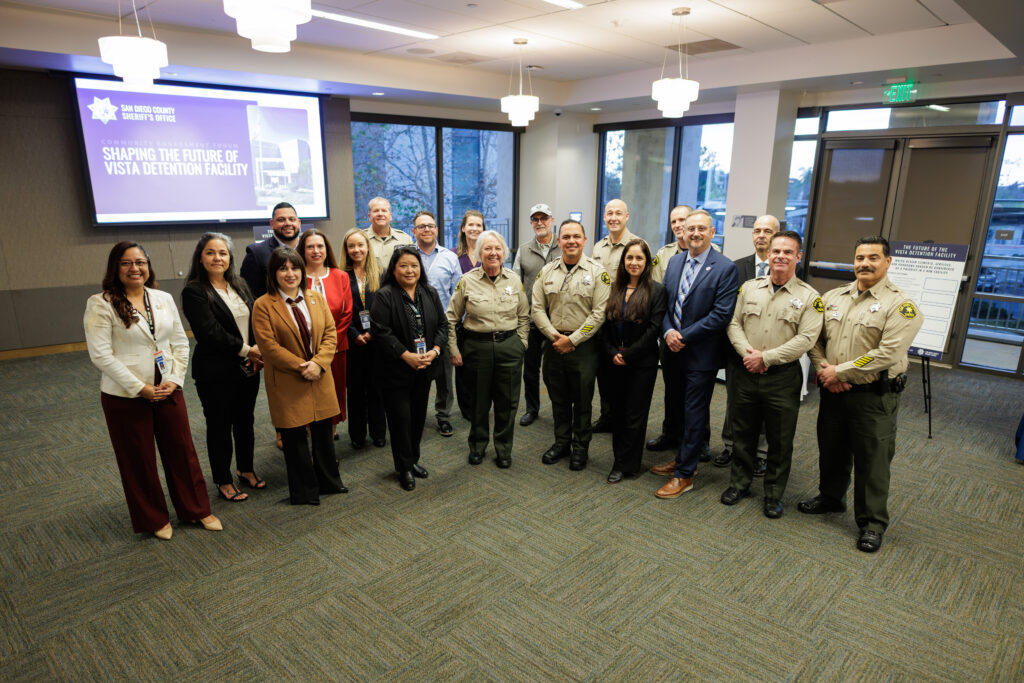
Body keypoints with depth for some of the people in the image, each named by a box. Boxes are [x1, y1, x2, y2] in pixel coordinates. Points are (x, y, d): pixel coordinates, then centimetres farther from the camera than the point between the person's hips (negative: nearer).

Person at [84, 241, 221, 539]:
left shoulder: (164, 299, 4)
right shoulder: (101, 304, -9)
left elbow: (180, 342, 7)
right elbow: (100, 355, -14)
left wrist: (174, 379, -6)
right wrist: (141, 388, -16)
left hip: (168, 391, 4)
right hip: (126, 396, -3)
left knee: (182, 451, 11)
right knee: (138, 459, 11)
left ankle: (197, 509, 28)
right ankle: (153, 519, 29)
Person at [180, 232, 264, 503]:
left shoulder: (239, 285, 8)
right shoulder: (194, 292, -11)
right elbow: (210, 332, -19)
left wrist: (257, 350, -10)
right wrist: (246, 350, -16)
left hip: (248, 368, 6)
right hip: (216, 372, -6)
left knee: (245, 421, 18)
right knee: (220, 426, 8)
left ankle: (246, 469, 37)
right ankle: (223, 481, 24)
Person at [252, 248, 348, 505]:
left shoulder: (316, 298, 6)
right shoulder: (263, 305, -8)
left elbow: (330, 333, 3)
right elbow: (268, 345, -13)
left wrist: (318, 362, -13)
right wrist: (301, 366, -17)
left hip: (320, 378, 4)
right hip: (287, 383, -4)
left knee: (323, 432, 14)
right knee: (295, 437, 6)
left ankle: (328, 481, 33)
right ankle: (304, 491, 23)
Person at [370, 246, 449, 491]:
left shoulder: (430, 293, 7)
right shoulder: (385, 296, -10)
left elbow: (442, 325, 7)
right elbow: (382, 332, -17)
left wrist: (434, 351, -9)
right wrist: (407, 356, -21)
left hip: (424, 369, 5)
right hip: (397, 370, -5)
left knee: (419, 415, 14)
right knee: (401, 418, 2)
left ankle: (413, 460, 31)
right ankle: (404, 468, 16)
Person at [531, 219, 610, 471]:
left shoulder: (597, 272, -5)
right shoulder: (547, 271, 6)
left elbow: (599, 313, -10)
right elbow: (537, 308, 5)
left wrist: (572, 340, -14)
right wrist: (554, 335, -8)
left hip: (584, 345, -3)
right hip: (553, 344, 4)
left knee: (582, 400, 6)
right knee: (558, 397, 14)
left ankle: (580, 447, 23)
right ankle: (561, 442, 30)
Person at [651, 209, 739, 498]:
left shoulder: (725, 268, -10)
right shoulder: (674, 262, 9)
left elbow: (721, 314, -16)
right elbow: (664, 301, 10)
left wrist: (684, 337, -16)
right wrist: (668, 331, -8)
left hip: (701, 355, -5)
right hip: (673, 350, 6)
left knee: (694, 415, 4)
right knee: (680, 410, 17)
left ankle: (684, 474, 15)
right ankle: (684, 459, 34)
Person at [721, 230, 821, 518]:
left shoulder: (809, 297, -5)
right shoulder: (750, 287, 6)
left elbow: (806, 338, -12)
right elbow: (734, 324, 5)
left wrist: (766, 357, -17)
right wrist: (747, 352, -12)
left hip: (783, 378, -2)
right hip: (746, 374, 3)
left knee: (780, 440, 9)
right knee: (743, 433, 14)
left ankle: (774, 494, 26)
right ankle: (739, 483, 32)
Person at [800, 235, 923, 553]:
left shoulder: (900, 305, -10)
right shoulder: (833, 297, 7)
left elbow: (887, 354, -20)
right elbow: (815, 338, 7)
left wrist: (840, 372, -18)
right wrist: (824, 370, -10)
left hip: (874, 396, -5)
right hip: (833, 391, 5)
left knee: (872, 460, 5)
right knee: (831, 449, 20)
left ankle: (872, 522, 21)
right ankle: (830, 497, 41)